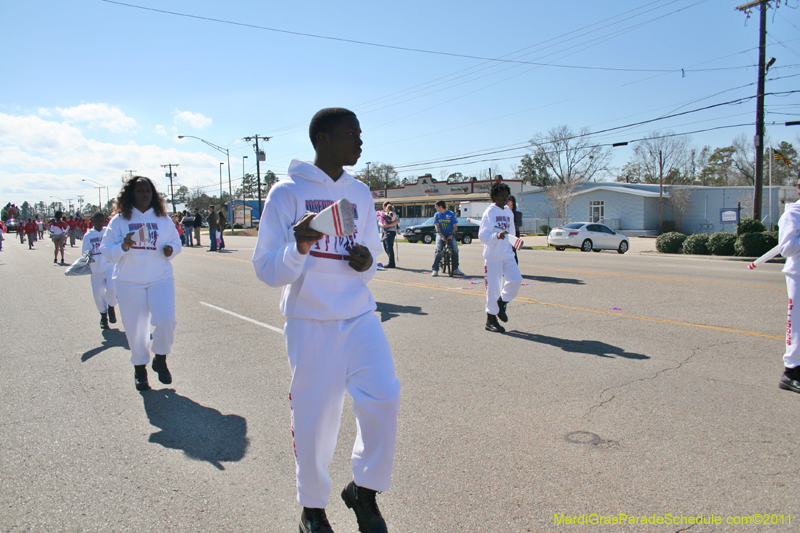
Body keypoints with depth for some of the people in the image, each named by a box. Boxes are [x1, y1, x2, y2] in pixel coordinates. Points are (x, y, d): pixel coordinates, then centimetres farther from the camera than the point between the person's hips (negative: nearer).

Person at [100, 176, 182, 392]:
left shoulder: (163, 219, 8)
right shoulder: (119, 221, 4)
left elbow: (176, 242, 16)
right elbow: (106, 250, 2)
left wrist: (171, 249, -7)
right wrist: (123, 246, -17)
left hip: (160, 278, 1)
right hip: (129, 282, 0)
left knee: (166, 320, -16)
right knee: (135, 329, 4)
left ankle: (160, 359, 10)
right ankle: (140, 368, 26)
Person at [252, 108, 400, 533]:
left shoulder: (360, 193, 10)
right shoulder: (288, 192, -5)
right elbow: (267, 270, -8)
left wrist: (366, 261, -2)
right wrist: (299, 248, -28)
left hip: (359, 315, 4)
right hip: (310, 321, -4)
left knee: (383, 397, -11)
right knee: (314, 416, 2)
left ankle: (364, 490, 14)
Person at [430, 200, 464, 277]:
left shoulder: (451, 214, 1)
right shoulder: (436, 215, 6)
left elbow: (455, 227, 1)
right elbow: (437, 226, -3)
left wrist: (451, 235, -15)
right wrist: (442, 236, -18)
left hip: (450, 234, 0)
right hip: (440, 234, 0)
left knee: (455, 249, -21)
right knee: (438, 250, -22)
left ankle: (455, 269, -8)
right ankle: (434, 269, -16)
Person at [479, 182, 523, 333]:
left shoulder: (509, 212, 12)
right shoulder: (489, 212, -9)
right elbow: (482, 235, -16)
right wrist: (496, 236, -30)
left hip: (507, 255, 6)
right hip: (492, 256, -6)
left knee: (516, 279, -7)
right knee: (493, 287, -3)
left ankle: (502, 302, 20)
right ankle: (491, 319, 10)